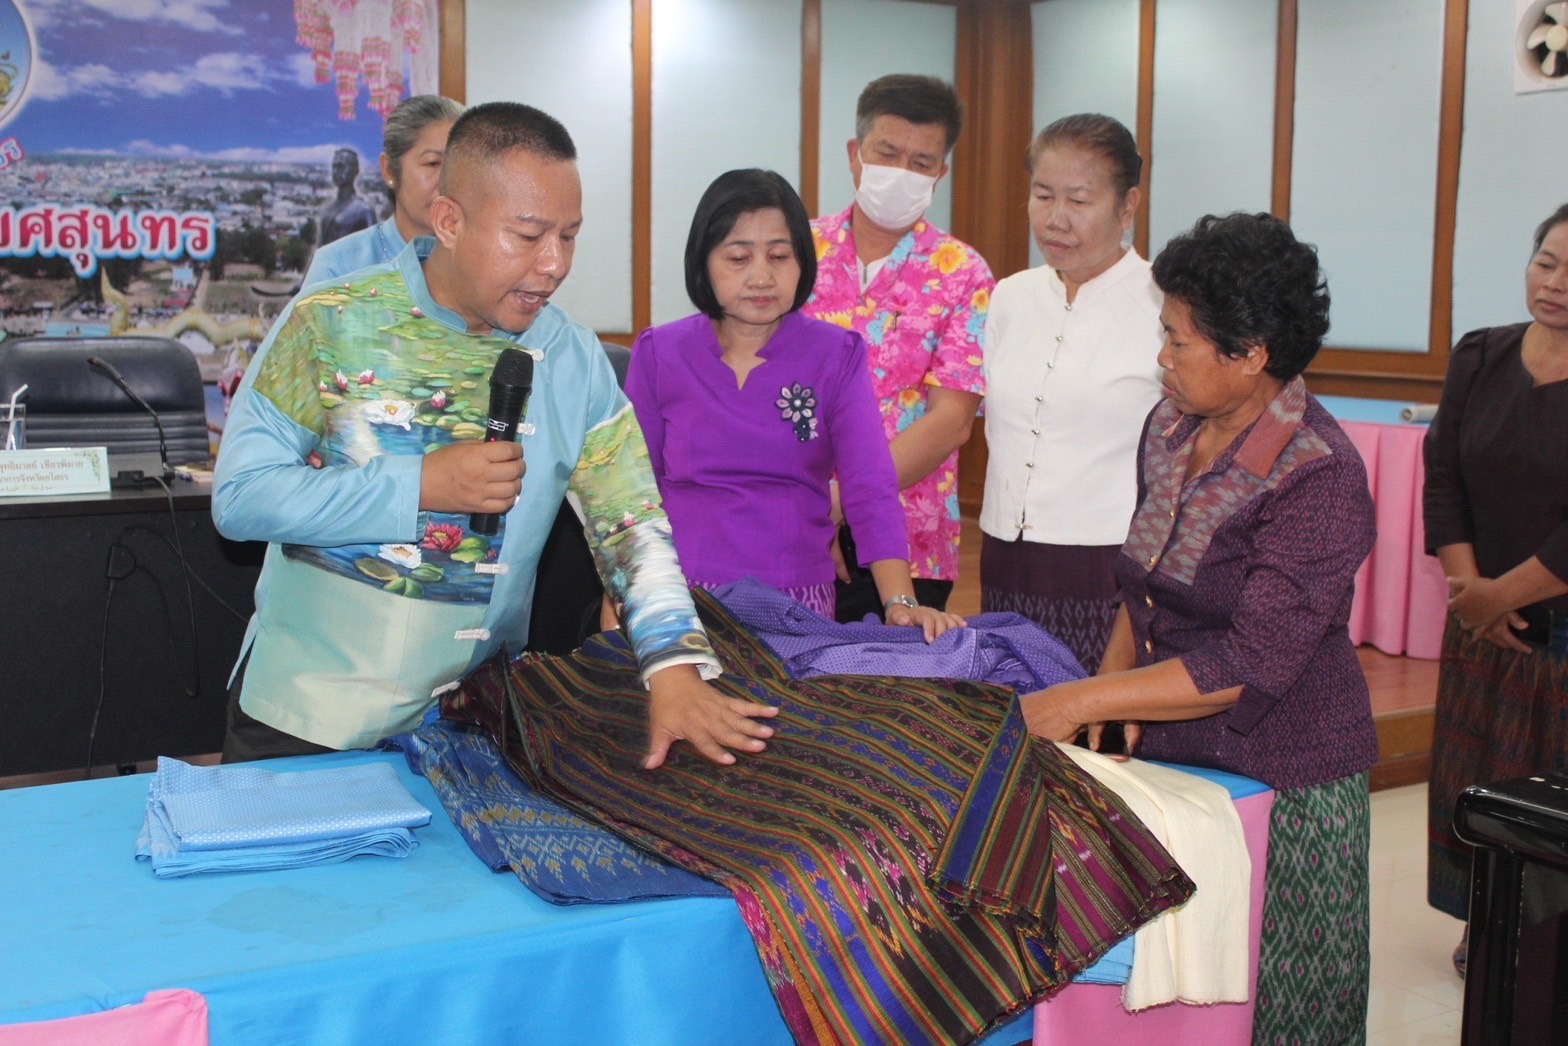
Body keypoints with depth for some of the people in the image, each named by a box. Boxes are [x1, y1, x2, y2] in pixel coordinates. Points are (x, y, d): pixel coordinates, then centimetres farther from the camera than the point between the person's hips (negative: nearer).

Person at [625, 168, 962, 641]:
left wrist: (899, 602, -23)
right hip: (682, 599, 0)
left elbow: (871, 490, -10)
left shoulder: (837, 355, -1)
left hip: (800, 602, 0)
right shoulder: (658, 354, 2)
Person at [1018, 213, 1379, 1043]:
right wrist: (1113, 680, -2)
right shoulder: (1170, 429, 3)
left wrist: (1084, 701, -22)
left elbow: (1252, 666, -23)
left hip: (1279, 772, -6)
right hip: (1169, 753, 6)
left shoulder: (1318, 477, -19)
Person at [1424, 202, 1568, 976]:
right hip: (1483, 622, 5)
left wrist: (1502, 593, -12)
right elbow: (1443, 477, 2)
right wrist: (1470, 588, -6)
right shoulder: (1480, 359, 3)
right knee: (1474, 779, 13)